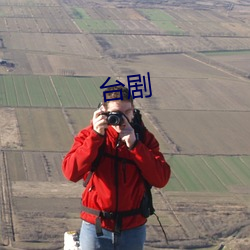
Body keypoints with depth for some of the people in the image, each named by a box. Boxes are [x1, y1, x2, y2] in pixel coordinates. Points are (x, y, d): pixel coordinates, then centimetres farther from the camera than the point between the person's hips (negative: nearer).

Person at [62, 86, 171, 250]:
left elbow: (161, 179, -12)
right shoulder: (89, 136, -4)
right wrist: (96, 136, -23)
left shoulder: (143, 138, 0)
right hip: (96, 227, -1)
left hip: (133, 228, 1)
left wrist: (134, 145, -20)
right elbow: (71, 172, -19)